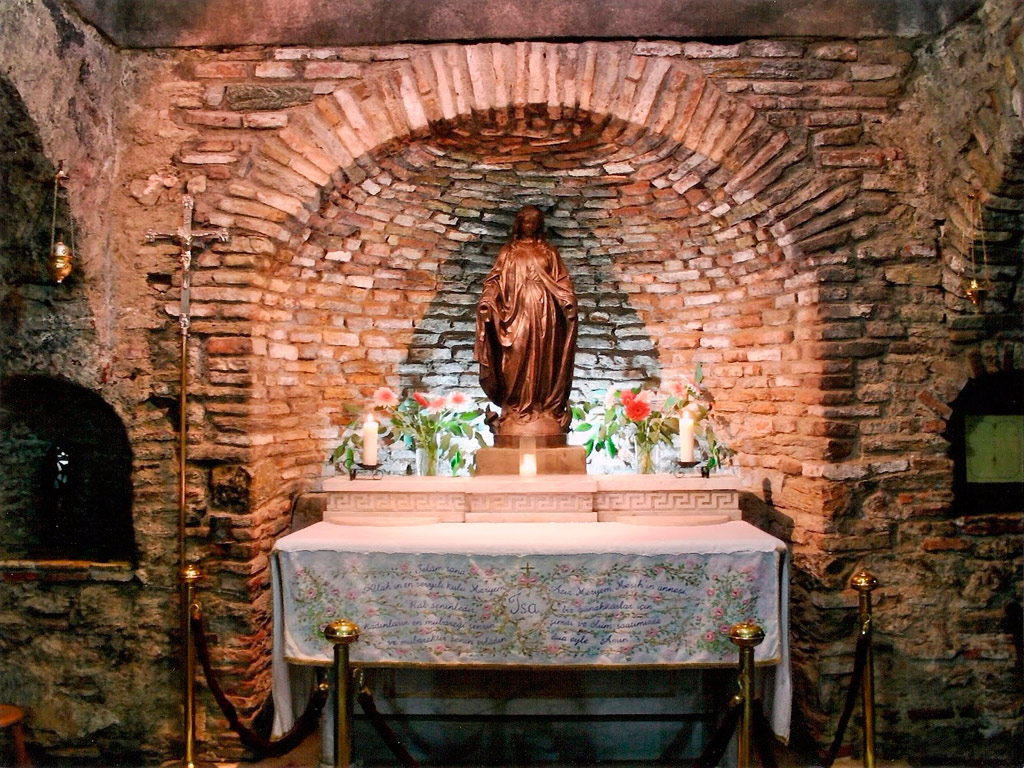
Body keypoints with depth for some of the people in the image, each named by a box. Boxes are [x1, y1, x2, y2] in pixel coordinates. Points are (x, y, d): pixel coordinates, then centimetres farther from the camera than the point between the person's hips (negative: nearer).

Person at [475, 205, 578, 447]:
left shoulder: (549, 251, 17)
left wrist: (568, 300, -8)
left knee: (543, 356, -3)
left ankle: (544, 406, -2)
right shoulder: (509, 252, 14)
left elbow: (562, 281, 10)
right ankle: (516, 406, -4)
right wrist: (486, 301, -11)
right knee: (517, 355, -7)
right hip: (517, 309, -1)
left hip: (544, 309, 1)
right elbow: (495, 279, 6)